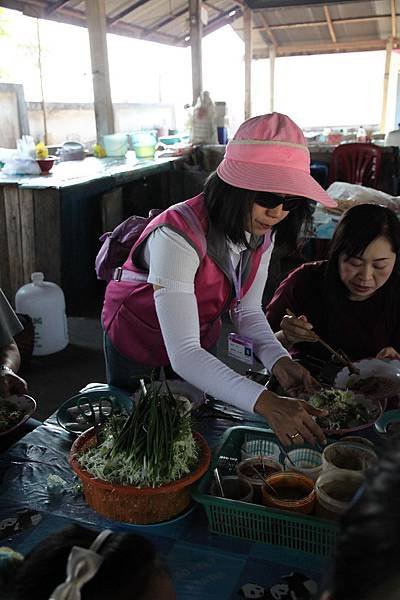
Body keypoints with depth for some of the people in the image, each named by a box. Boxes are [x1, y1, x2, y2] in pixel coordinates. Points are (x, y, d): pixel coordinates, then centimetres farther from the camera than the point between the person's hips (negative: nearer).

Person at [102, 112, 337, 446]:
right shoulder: (178, 236, -41)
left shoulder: (263, 231, -17)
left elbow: (247, 311, -9)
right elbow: (182, 354, -44)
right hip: (138, 348, -5)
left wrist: (278, 359, -28)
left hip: (201, 342, 6)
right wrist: (265, 403, -54)